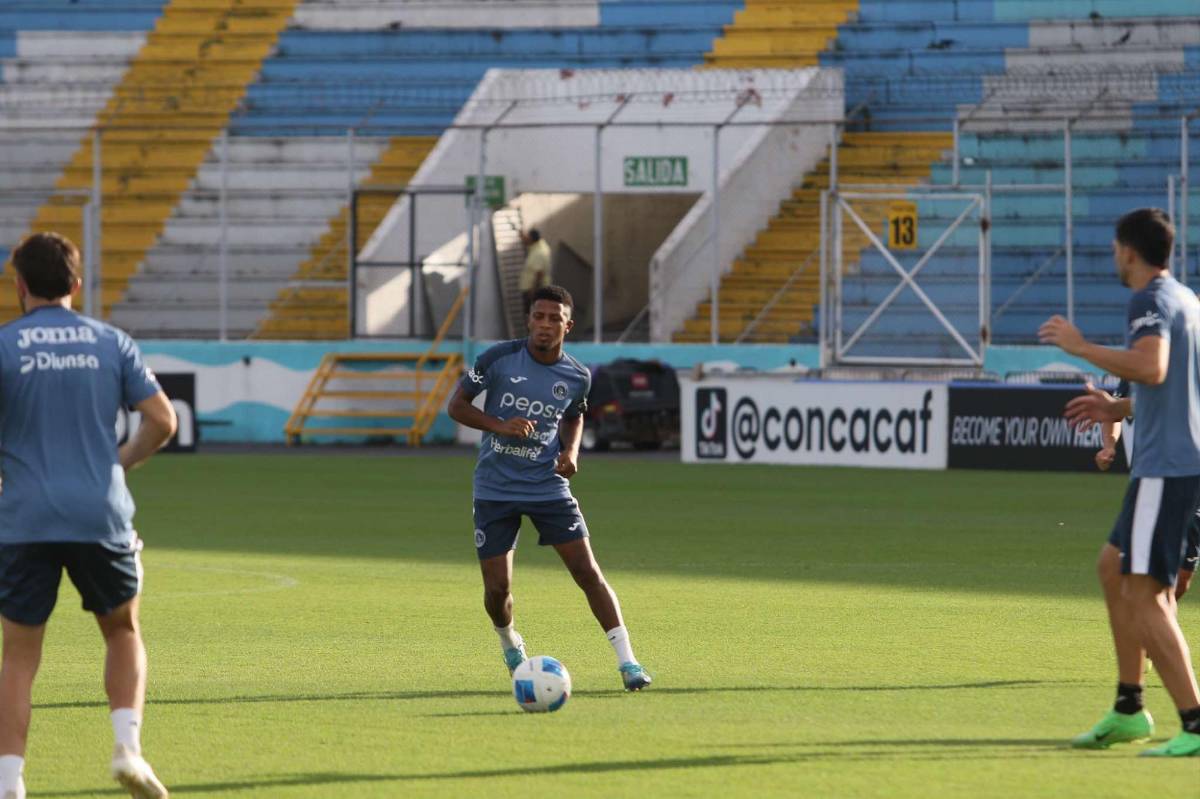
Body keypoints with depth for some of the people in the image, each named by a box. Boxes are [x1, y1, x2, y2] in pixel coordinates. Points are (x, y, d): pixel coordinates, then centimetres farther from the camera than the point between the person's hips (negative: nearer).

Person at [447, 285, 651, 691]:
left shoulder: (577, 377, -1)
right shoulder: (499, 358, -9)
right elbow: (456, 405, -3)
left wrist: (570, 451, -1)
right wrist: (500, 426, -20)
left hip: (549, 487, 1)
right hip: (495, 489, -1)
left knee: (588, 572, -10)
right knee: (497, 588, 0)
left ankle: (626, 661, -7)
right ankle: (510, 643, 34)